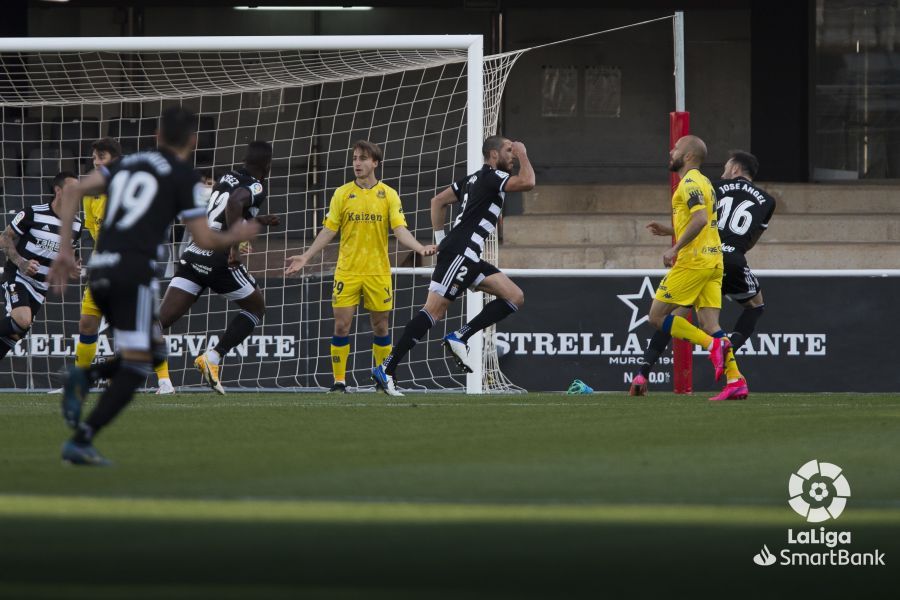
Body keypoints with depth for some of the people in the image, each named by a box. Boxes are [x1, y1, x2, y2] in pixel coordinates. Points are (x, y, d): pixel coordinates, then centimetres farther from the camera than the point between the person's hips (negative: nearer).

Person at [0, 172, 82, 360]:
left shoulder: (75, 226, 5)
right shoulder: (34, 213, -13)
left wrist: (69, 267, -2)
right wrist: (21, 263, -23)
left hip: (40, 286, 6)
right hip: (18, 275, -6)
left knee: (18, 332, 5)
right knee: (22, 320, -30)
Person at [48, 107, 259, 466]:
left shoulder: (126, 163, 21)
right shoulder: (185, 177, 2)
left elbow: (73, 192, 12)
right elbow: (204, 240, 1)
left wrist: (65, 249, 12)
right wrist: (236, 237, 22)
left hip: (99, 271, 7)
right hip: (134, 271, -7)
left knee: (155, 352, 20)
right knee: (136, 367, -2)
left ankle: (85, 378, -3)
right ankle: (81, 442, -14)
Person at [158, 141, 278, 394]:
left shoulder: (227, 178, 19)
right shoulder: (255, 188, -5)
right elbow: (235, 201, -28)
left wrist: (258, 220, 48)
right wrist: (235, 247, -27)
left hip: (194, 253, 6)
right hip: (219, 258, -6)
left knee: (163, 318, -3)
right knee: (256, 307, 16)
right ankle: (213, 358, 2)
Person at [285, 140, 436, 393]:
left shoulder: (388, 195, 1)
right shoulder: (342, 194, 2)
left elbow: (400, 230, -5)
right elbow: (328, 231, 4)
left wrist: (421, 248, -22)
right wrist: (306, 257, -3)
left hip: (378, 272, 0)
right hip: (347, 272, 0)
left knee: (381, 327, 5)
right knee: (341, 326, -5)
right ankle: (339, 381, 2)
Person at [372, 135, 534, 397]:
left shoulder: (472, 179, 22)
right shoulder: (492, 177, -6)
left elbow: (438, 201, 26)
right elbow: (527, 182, -21)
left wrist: (440, 238, 24)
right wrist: (523, 155, -4)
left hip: (469, 257, 10)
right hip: (460, 254, -10)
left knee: (515, 297, 4)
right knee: (434, 310, -14)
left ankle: (460, 337, -3)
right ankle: (386, 369, -14)